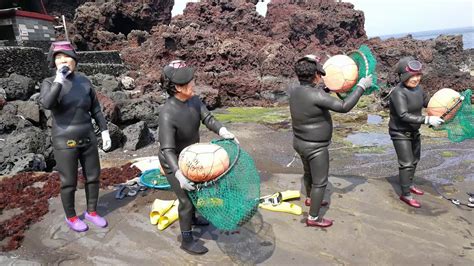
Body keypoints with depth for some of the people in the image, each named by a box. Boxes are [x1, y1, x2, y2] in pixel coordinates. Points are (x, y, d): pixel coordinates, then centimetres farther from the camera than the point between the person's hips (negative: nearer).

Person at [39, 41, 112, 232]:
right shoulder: (49, 83, -7)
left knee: (93, 177, 13)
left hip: (88, 139, 4)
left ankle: (91, 212, 35)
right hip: (65, 143, -4)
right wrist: (59, 81, -27)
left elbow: (95, 108, 8)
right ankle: (71, 217, 31)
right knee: (69, 183, 8)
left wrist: (105, 131, 5)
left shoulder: (84, 81, 2)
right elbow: (46, 104, -28)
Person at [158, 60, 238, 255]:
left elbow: (208, 118, -17)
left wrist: (224, 132, -36)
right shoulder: (168, 114, -36)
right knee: (186, 199, 2)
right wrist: (179, 175, -49)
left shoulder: (193, 100, -14)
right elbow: (167, 150, -38)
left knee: (196, 189, 25)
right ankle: (187, 241, 22)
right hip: (174, 163, -8)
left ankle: (192, 218, 54)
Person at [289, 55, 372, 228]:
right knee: (320, 182, 6)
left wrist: (327, 88, 9)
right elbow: (344, 107, -28)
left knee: (309, 173, 30)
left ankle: (310, 199, 54)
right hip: (315, 148, -9)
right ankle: (313, 218, 17)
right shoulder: (316, 95, -29)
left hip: (300, 142, 9)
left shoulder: (295, 91, -5)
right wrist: (361, 86, -19)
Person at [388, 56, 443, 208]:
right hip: (400, 133, -8)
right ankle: (405, 195, 9)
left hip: (414, 132, 8)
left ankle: (410, 184, 41)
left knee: (414, 160, 21)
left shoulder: (417, 88, -3)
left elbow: (427, 102, 12)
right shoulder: (398, 92, -27)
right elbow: (404, 116, -35)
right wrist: (427, 120, -37)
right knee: (406, 163, -5)